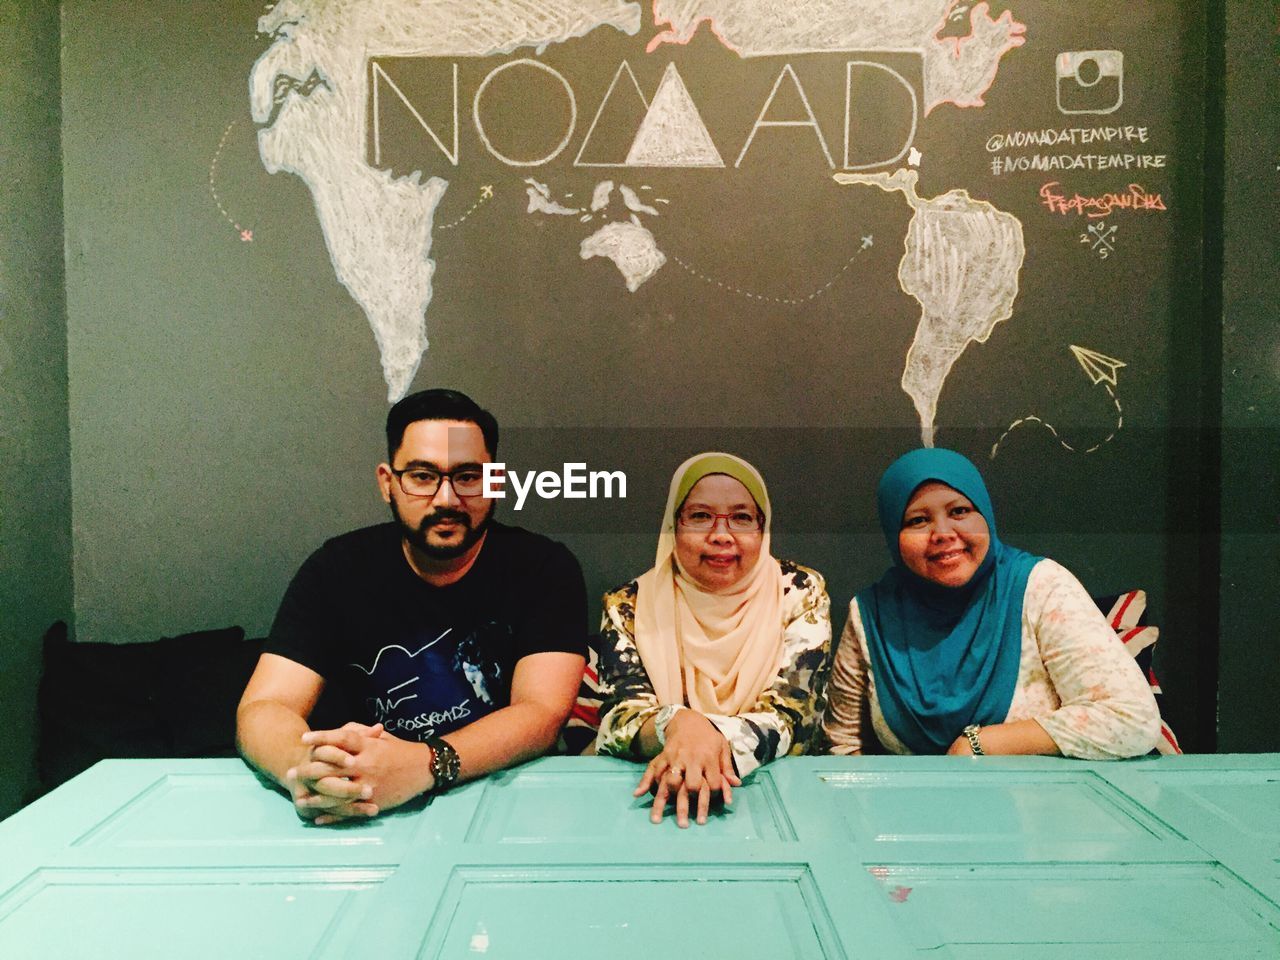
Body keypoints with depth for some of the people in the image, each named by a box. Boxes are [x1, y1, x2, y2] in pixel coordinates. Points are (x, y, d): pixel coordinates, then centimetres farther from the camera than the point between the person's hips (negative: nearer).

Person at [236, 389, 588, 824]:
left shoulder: (544, 569, -8)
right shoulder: (337, 570, -4)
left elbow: (542, 712, -17)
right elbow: (262, 708, -10)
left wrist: (422, 764, -34)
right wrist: (306, 764, -33)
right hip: (370, 817, 1)